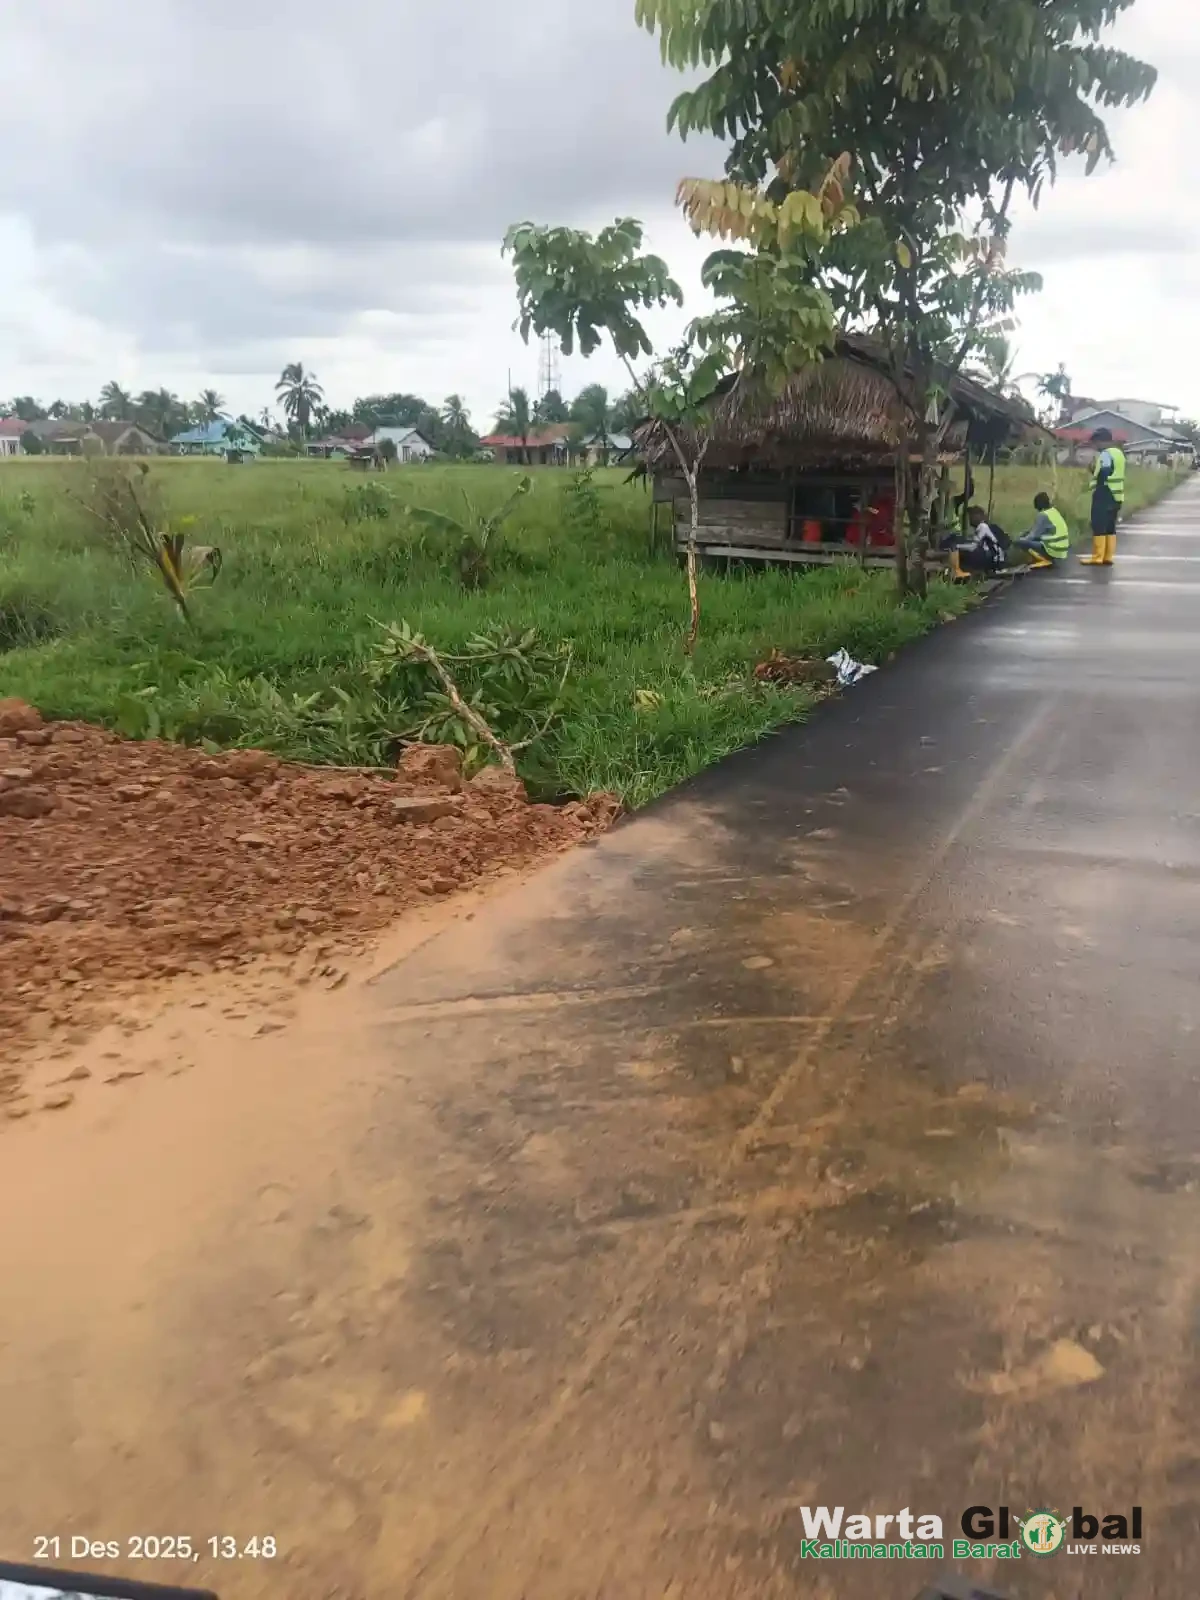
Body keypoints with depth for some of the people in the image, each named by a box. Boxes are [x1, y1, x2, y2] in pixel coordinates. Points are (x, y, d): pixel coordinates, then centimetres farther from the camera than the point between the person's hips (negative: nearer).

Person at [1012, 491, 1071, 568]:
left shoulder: (1043, 515, -14)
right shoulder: (1054, 511, 12)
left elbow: (1035, 534, -10)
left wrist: (1021, 540, 5)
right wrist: (1026, 534, 20)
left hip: (1053, 551, -9)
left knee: (1018, 542, -11)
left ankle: (1045, 559, -1)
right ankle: (1048, 558, 14)